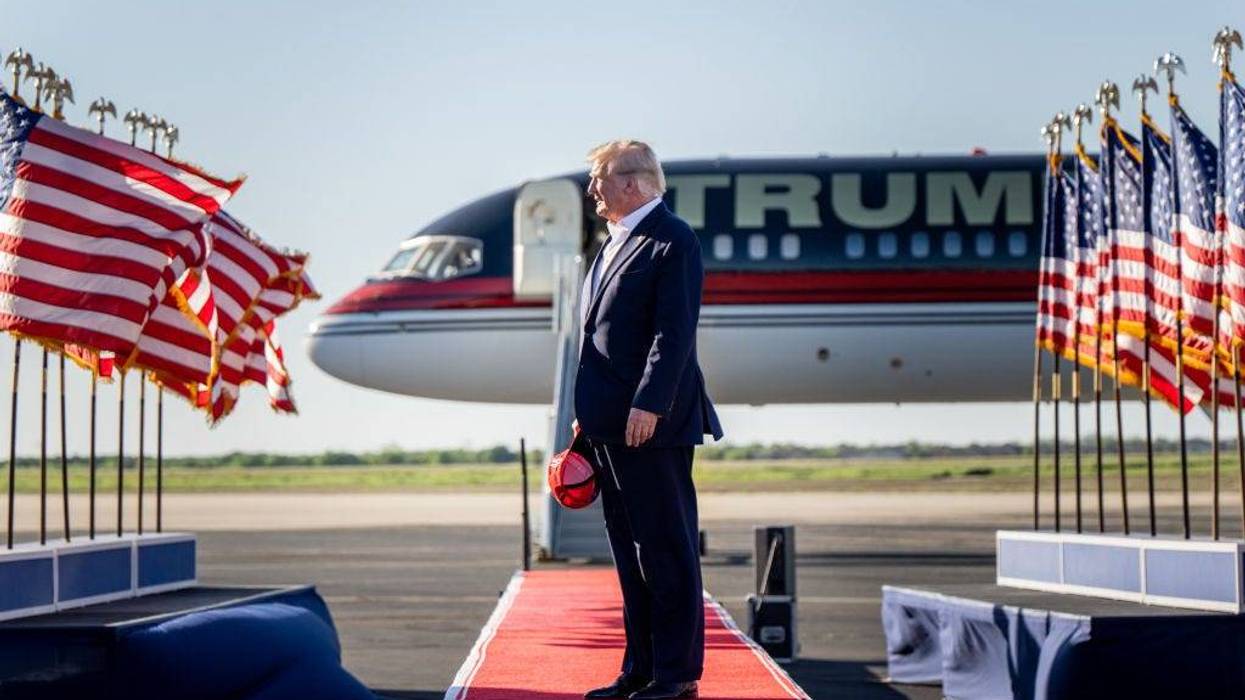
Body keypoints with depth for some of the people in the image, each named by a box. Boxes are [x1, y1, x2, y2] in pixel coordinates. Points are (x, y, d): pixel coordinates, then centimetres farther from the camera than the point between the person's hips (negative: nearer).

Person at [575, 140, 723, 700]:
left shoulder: (672, 239, -9)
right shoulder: (615, 243, 19)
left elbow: (675, 332, -17)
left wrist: (649, 405, -24)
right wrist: (588, 415, 17)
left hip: (653, 423, -9)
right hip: (610, 425, 9)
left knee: (667, 549, -3)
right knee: (630, 551, 12)